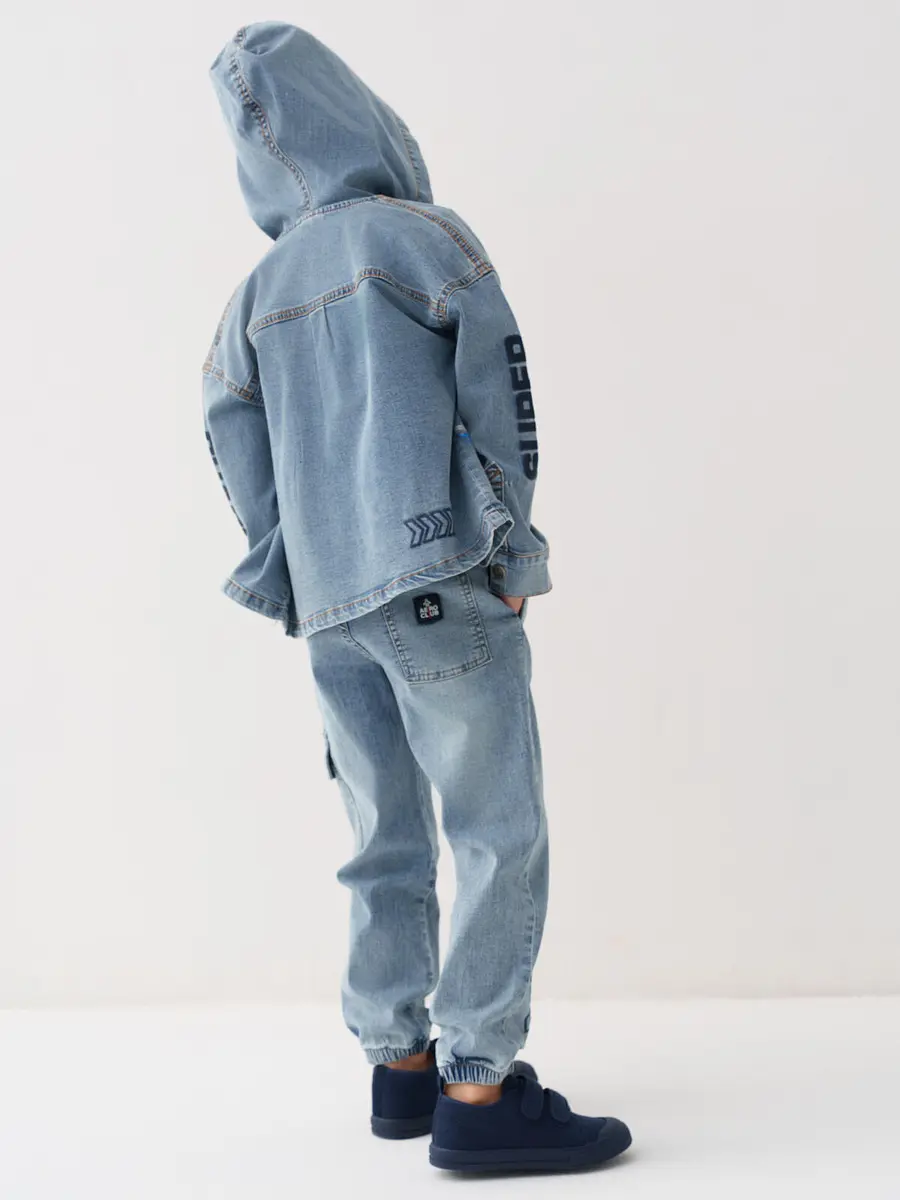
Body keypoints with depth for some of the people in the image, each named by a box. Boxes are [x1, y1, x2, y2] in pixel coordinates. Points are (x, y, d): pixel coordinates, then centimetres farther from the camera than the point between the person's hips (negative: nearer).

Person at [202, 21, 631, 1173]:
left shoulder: (257, 291, 15)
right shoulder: (421, 234, -1)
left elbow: (230, 434, 10)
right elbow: (499, 394, -6)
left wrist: (288, 581, 12)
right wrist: (511, 551, -1)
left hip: (327, 600, 7)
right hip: (439, 582, -7)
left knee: (388, 842, 12)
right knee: (500, 831, -5)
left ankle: (400, 1066, 17)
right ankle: (480, 1090, -8)